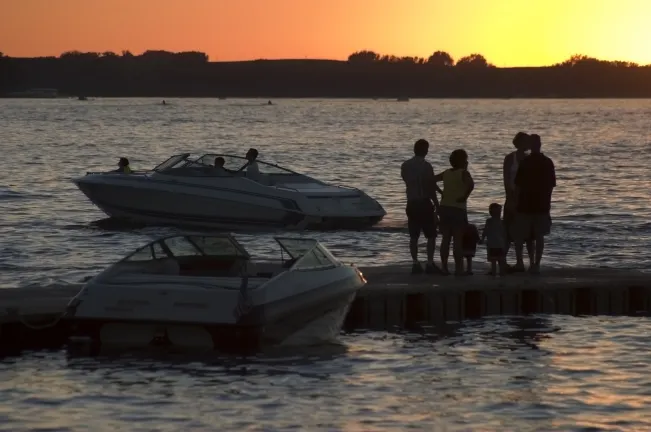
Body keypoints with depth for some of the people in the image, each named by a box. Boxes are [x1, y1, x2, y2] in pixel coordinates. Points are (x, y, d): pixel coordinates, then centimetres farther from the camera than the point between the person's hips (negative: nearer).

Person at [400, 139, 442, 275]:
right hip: (424, 203, -5)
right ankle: (430, 264, -6)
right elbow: (430, 187, -12)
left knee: (414, 236, 8)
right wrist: (437, 205, -3)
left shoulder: (405, 165, 7)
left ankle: (415, 264, 4)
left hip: (411, 203, 5)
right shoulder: (426, 166, -11)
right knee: (431, 235, 1)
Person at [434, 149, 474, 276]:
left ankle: (444, 267, 8)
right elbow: (471, 184, -28)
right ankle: (458, 269, -6)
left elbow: (432, 179, 19)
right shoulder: (463, 173, -8)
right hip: (458, 209, -6)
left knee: (446, 238, 10)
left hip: (444, 207, 6)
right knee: (458, 240, -3)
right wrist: (465, 197, -15)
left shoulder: (446, 173, 11)